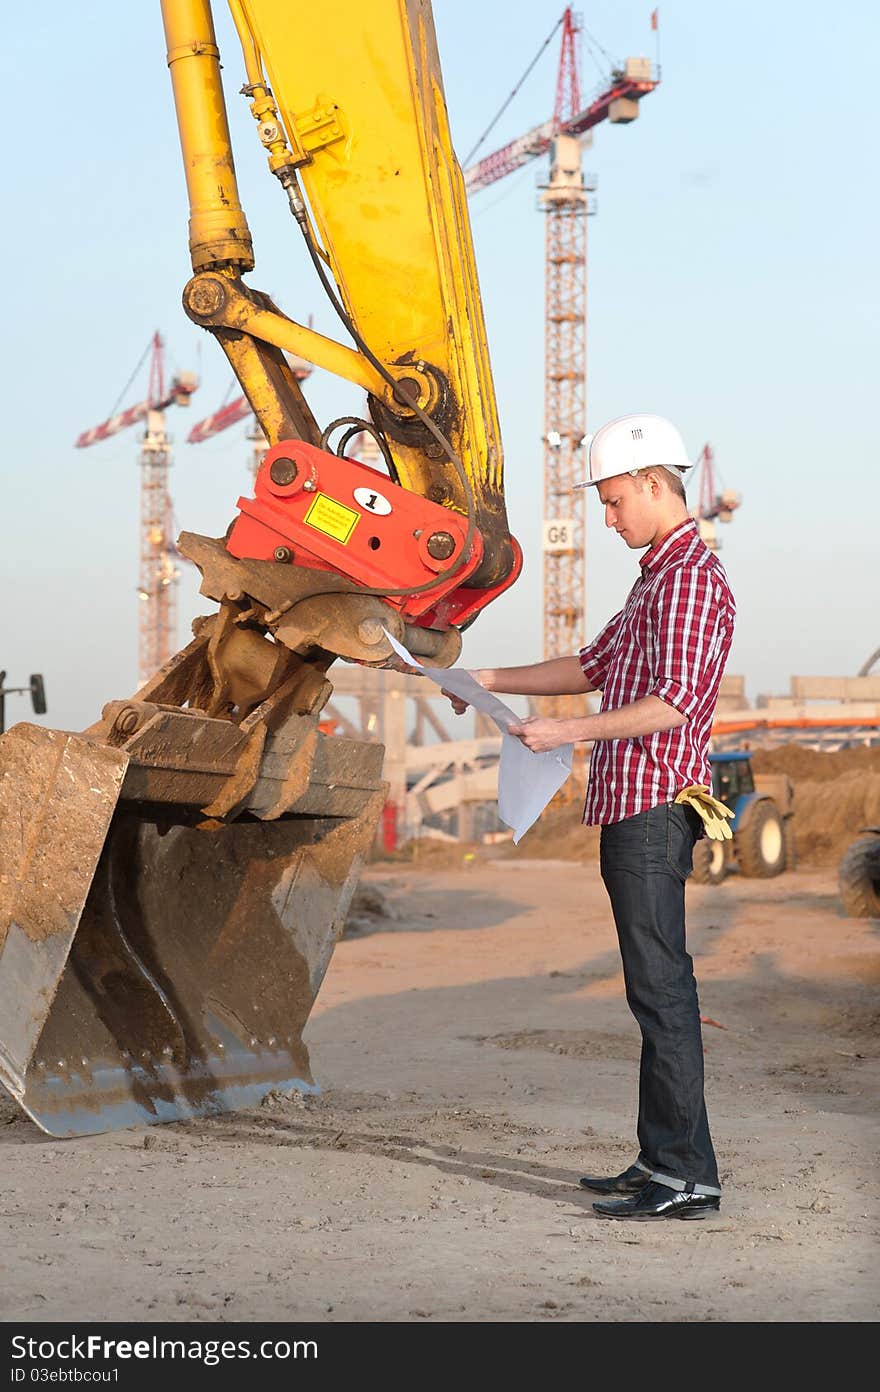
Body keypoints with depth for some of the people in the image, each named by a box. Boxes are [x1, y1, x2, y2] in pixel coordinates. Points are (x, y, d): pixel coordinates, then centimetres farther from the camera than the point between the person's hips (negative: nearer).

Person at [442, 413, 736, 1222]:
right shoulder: (659, 576, 21)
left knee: (661, 986, -11)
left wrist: (567, 733, -20)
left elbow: (674, 702, -22)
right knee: (655, 987, 11)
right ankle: (663, 1161, 16)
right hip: (632, 807, 10)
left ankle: (687, 1176, -10)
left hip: (654, 806, -10)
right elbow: (595, 667, 29)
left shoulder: (691, 578, -12)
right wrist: (490, 682, 24)